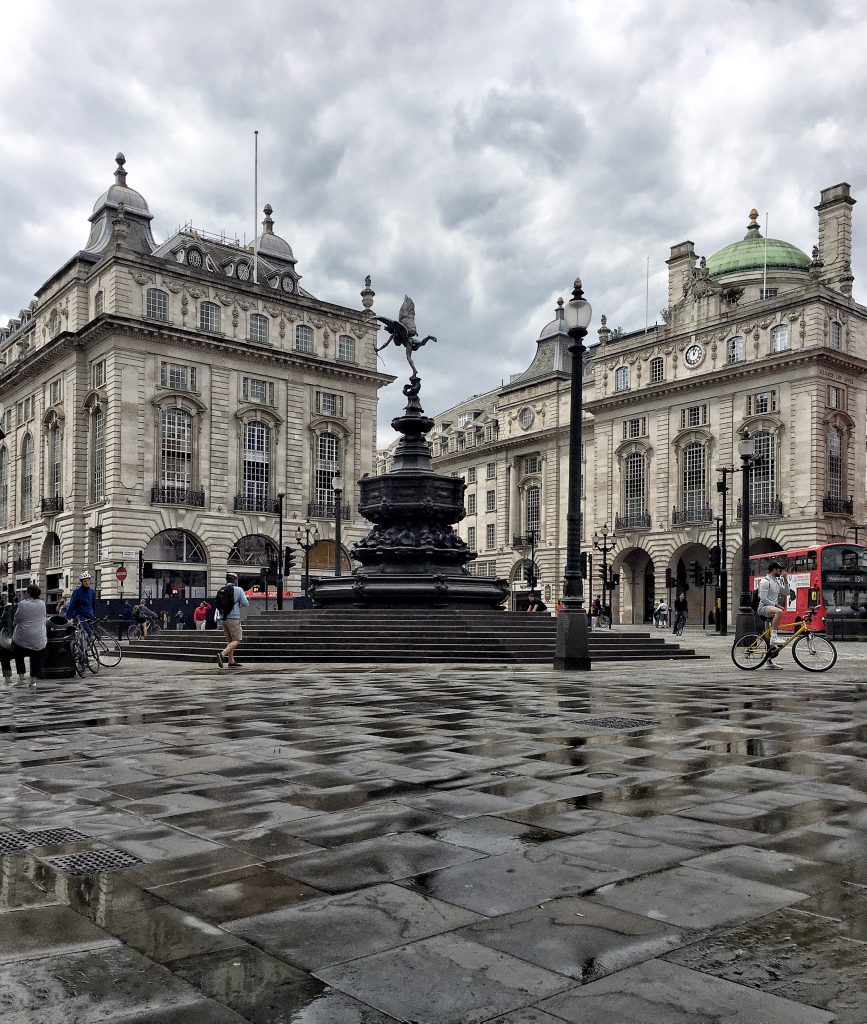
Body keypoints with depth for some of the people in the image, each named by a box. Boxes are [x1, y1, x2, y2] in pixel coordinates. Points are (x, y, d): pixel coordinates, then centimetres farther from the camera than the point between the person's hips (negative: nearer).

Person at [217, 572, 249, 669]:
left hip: (222, 618, 6)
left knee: (230, 640, 15)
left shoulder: (221, 590, 8)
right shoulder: (238, 590, -5)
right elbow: (245, 603, -6)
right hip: (233, 618, -6)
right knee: (236, 640, -3)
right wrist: (240, 604, 15)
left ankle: (231, 661, 13)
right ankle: (222, 655, -22)